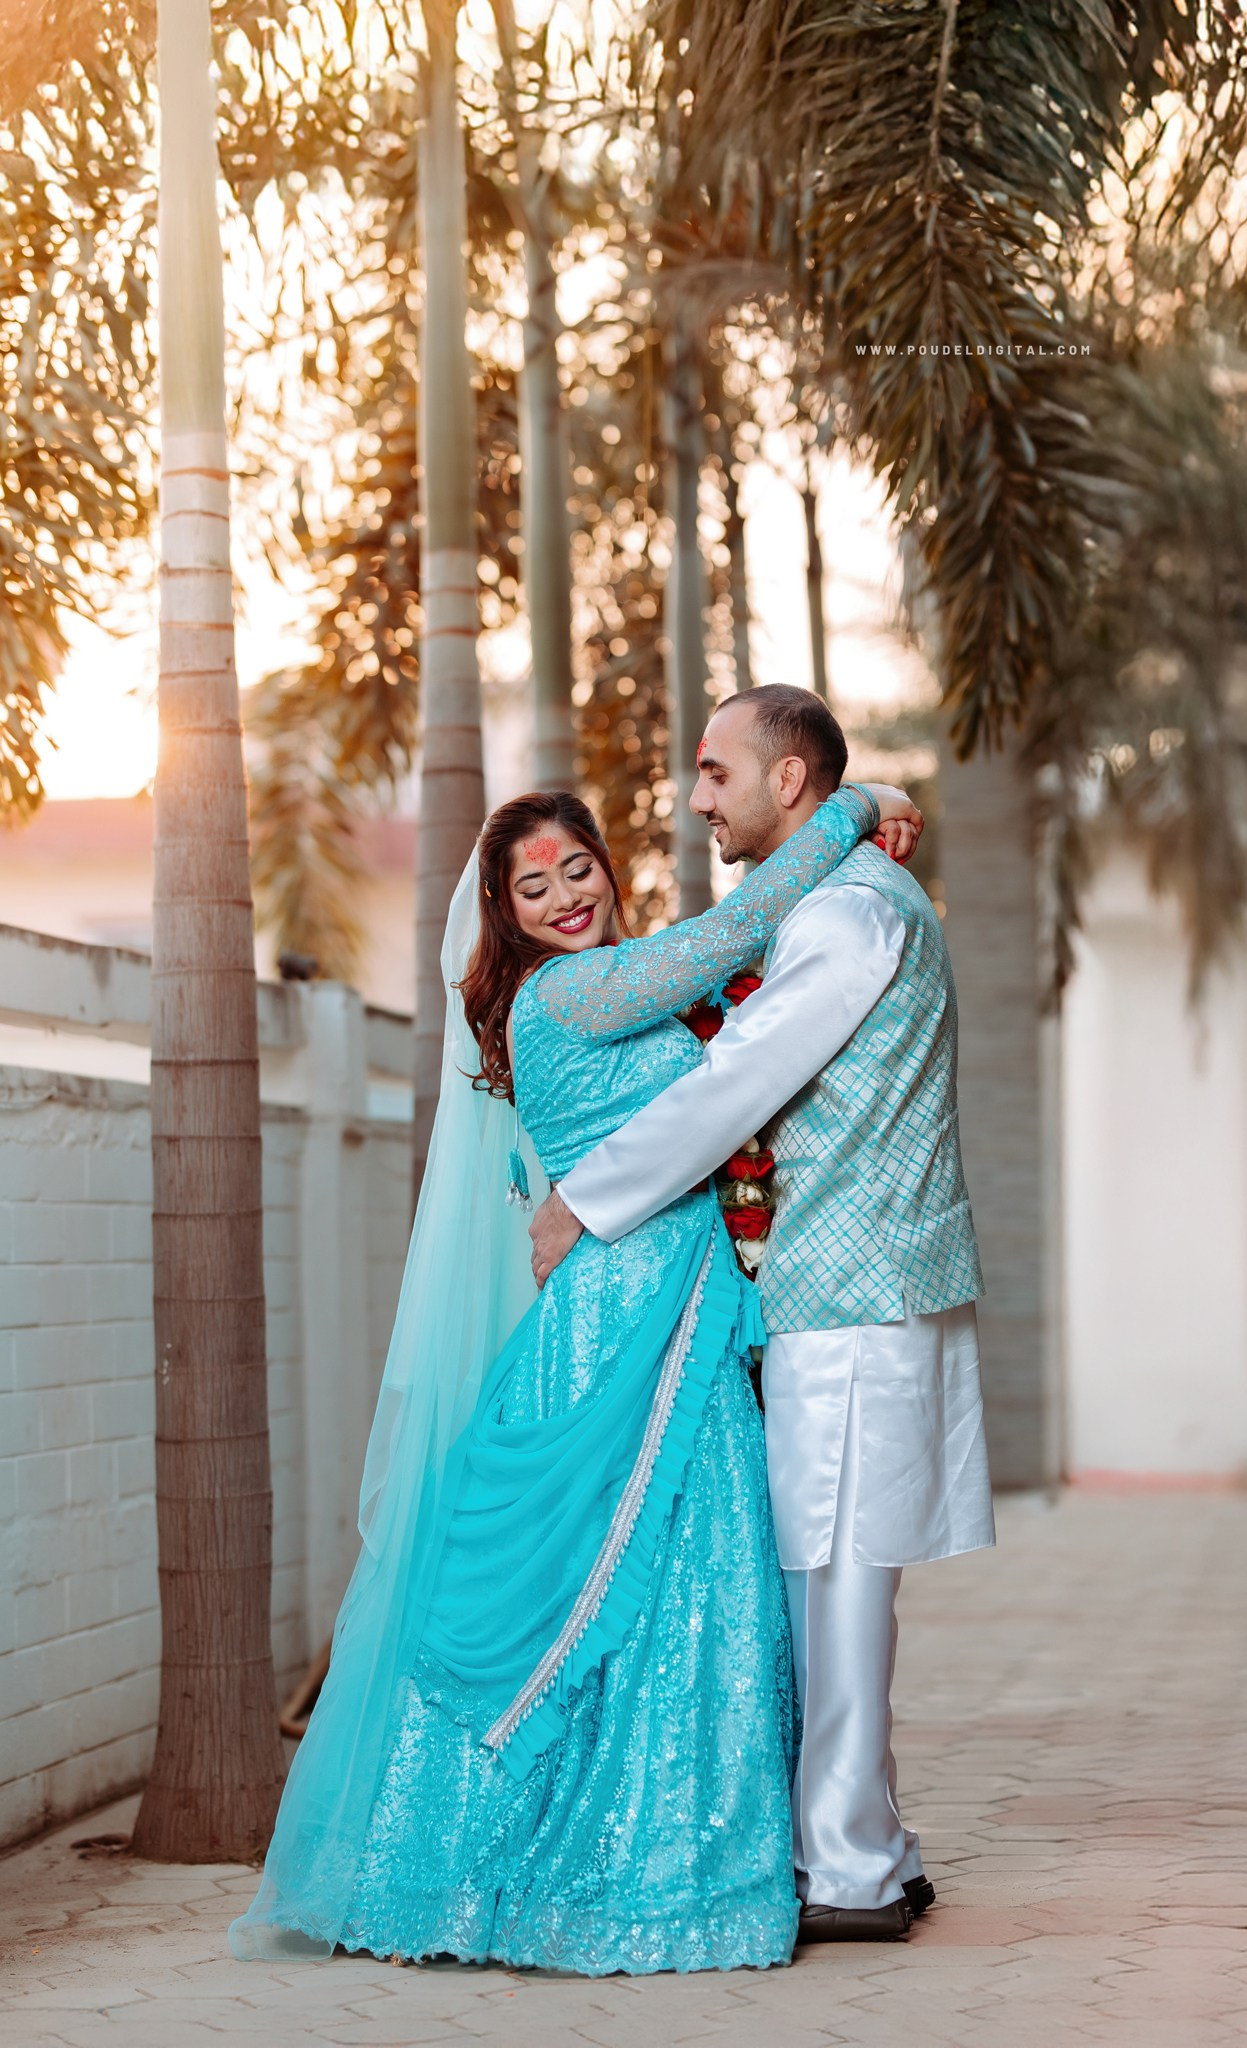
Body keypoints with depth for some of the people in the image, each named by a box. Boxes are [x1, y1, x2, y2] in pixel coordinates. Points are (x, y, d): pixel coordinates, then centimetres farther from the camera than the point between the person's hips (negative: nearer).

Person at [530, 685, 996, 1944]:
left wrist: (580, 1201, -8)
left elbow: (732, 1092, -15)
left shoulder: (848, 910, -13)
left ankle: (850, 1877, -4)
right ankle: (868, 1856, 16)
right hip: (855, 1283, 10)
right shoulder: (862, 900, 20)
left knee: (833, 1573, -8)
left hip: (851, 1288, -10)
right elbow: (760, 1085, 26)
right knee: (831, 1576, 12)